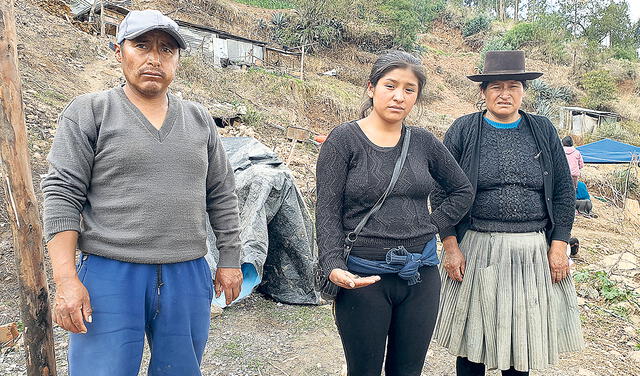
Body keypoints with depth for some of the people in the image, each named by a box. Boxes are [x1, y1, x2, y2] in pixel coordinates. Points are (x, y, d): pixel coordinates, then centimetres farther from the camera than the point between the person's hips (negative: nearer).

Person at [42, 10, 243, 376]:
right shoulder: (89, 112, 0)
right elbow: (62, 196, -5)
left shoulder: (199, 119, 10)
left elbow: (222, 196, 13)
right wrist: (66, 280, -12)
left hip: (189, 277, 4)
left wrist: (230, 261, 10)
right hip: (111, 277, -3)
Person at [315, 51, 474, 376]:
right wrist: (333, 268, -21)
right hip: (363, 277, -4)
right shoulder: (344, 140, -7)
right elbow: (327, 213, -9)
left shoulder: (423, 142, 4)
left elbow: (463, 191, 16)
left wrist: (432, 225, 4)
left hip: (421, 275, 4)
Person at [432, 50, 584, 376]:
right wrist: (450, 246, -8)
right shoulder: (463, 130, 1)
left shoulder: (543, 130, 8)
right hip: (477, 251, -2)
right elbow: (441, 192, -2)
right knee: (472, 340, 9)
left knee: (523, 337, 13)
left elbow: (564, 190, 8)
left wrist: (559, 246, 0)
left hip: (533, 253, 2)